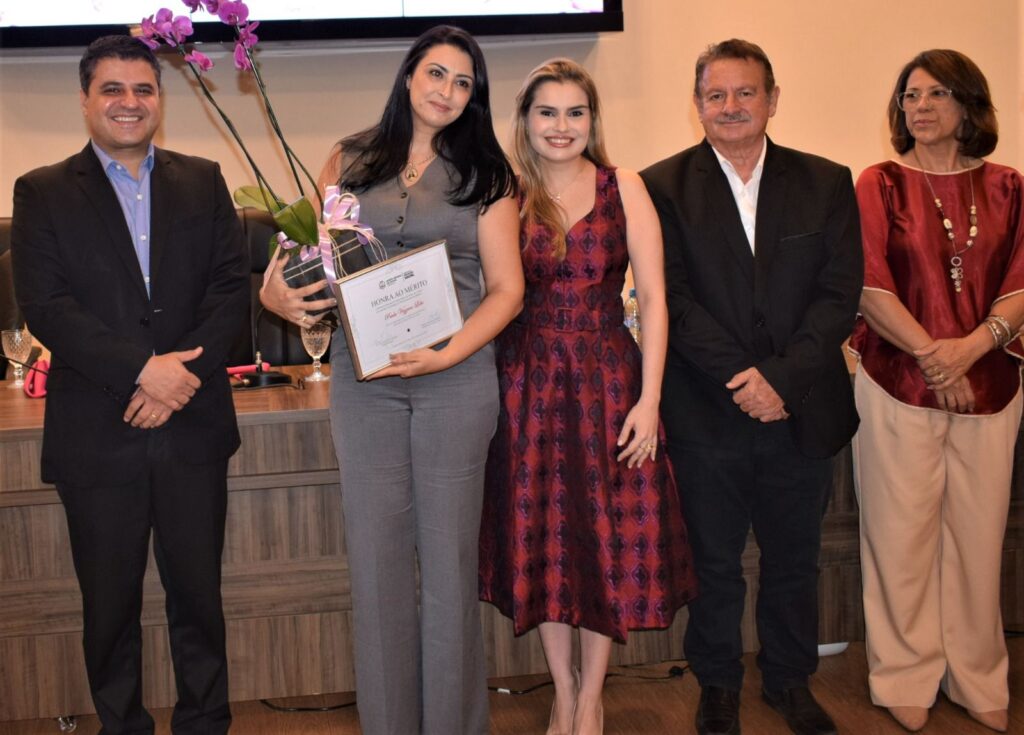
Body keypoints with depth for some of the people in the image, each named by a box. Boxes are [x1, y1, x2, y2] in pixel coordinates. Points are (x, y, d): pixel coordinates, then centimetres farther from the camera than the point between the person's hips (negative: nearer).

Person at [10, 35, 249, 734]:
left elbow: (232, 285, 1)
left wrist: (179, 376, -12)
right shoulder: (43, 192, 3)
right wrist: (141, 369, -18)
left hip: (192, 425, 2)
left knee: (199, 594, 10)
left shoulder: (203, 181, 9)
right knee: (110, 605, 10)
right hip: (97, 435, -1)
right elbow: (44, 305, -8)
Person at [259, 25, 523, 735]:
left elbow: (506, 288, 0)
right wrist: (279, 292, -11)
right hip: (363, 377, 1)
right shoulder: (350, 161, 9)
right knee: (376, 553, 4)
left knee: (449, 554, 4)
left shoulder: (484, 172, 5)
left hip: (457, 377, -1)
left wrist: (446, 355, -14)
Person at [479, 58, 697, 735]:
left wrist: (648, 400, -10)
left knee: (611, 536, 5)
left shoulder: (624, 188, 1)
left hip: (608, 378, -1)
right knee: (542, 539, 8)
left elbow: (653, 298, -3)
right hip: (528, 384, 1)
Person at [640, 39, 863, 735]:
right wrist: (740, 378, -17)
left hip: (802, 410, 2)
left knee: (795, 559, 15)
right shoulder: (663, 188, -2)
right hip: (707, 415, -2)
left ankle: (791, 679, 35)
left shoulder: (827, 183, 4)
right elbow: (671, 299, -8)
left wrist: (781, 376, -15)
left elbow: (840, 293, -3)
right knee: (714, 561, 12)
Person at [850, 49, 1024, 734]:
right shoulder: (881, 183, 1)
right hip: (899, 383, -2)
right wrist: (931, 353, -17)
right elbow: (870, 286, -8)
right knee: (902, 533, 4)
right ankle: (906, 677, 19)